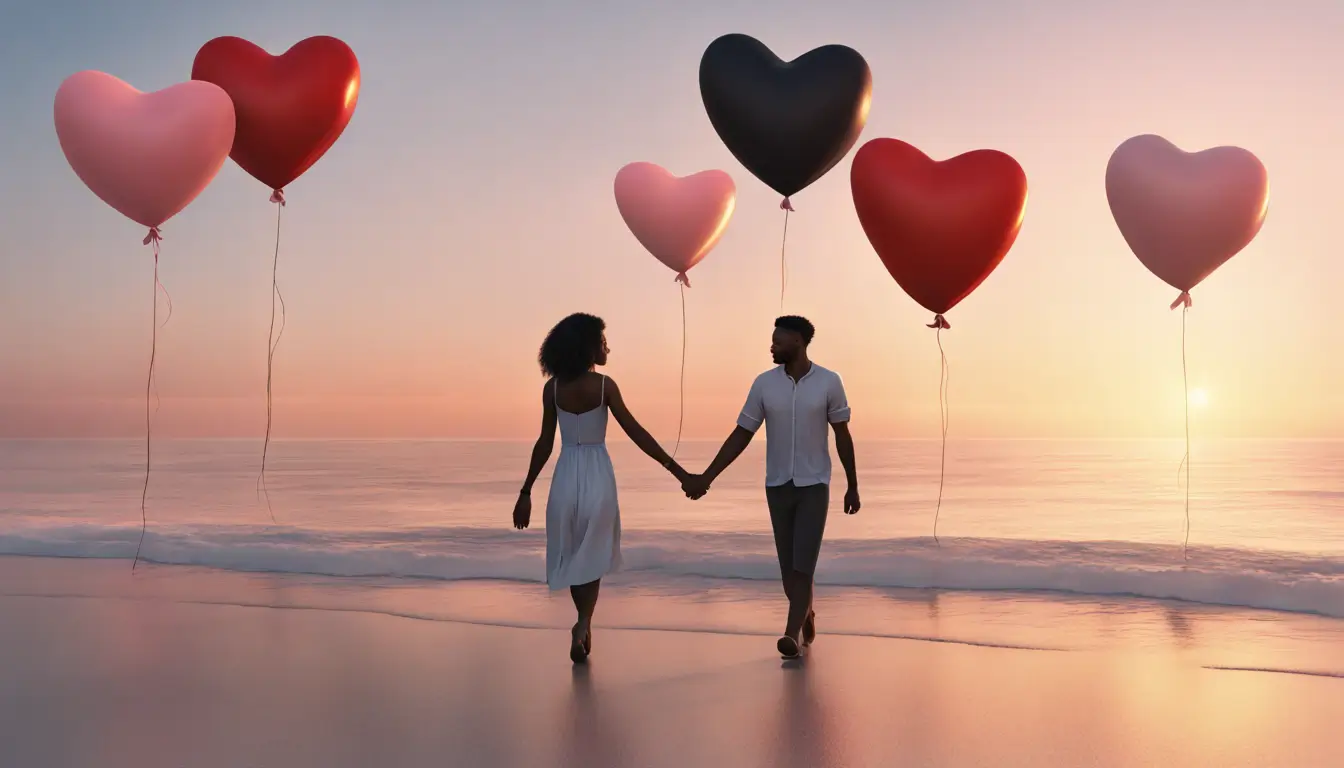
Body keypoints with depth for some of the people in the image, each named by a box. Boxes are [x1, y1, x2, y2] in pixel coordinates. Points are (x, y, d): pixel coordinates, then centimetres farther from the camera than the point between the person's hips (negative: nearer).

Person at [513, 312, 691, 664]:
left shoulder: (553, 387, -3)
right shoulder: (604, 385, -10)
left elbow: (545, 443, -1)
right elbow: (636, 433, -12)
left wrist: (526, 491, 8)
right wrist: (677, 470, -8)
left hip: (566, 476, 2)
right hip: (598, 476, -2)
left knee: (574, 555, 18)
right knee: (591, 556, 11)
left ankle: (584, 625, 25)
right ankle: (582, 624, -8)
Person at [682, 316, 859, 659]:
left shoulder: (829, 382, -8)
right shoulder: (764, 383, -3)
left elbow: (843, 436, 1)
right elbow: (741, 435, 0)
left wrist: (853, 486, 4)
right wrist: (706, 477, -5)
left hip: (814, 485, -3)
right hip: (777, 486, 3)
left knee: (803, 562, -12)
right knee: (788, 564, 9)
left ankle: (793, 634, -15)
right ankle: (806, 617, 32)